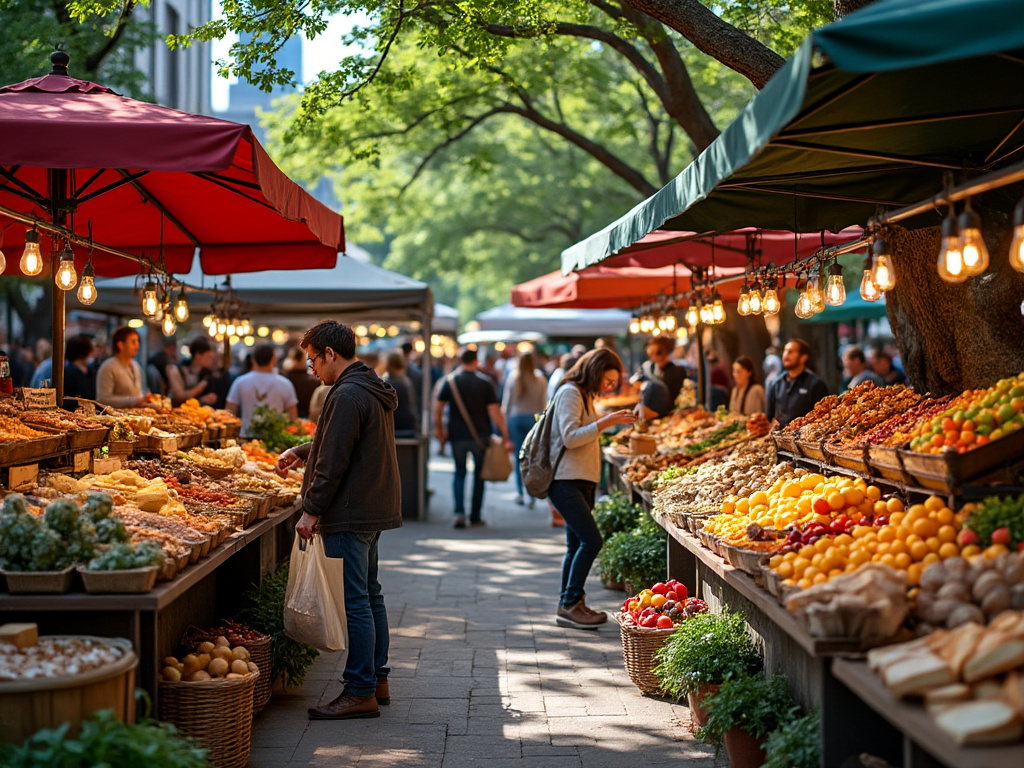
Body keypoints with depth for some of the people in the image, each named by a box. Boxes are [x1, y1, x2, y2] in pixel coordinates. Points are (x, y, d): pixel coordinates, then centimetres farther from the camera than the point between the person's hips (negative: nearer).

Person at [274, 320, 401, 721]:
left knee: (354, 603, -6)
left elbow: (334, 463, -20)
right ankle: (377, 680, 24)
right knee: (370, 596, 16)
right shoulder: (374, 390, 14)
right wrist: (301, 452, 22)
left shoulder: (347, 396, -18)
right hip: (374, 509, 11)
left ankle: (361, 692, -2)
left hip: (350, 515, -11)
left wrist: (312, 510, -14)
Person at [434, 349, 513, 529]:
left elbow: (438, 408, -3)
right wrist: (505, 437, -9)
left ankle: (459, 512, -8)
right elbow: (494, 411, -10)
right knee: (479, 474, 13)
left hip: (457, 435, 1)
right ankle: (475, 516, 14)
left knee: (459, 473, 12)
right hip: (480, 436, -1)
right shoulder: (485, 382, -5)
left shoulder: (449, 380, -1)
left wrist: (439, 429, 10)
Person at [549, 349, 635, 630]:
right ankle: (570, 604, -9)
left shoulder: (584, 396, 20)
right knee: (592, 540, -15)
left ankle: (568, 606, 12)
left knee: (577, 545, 8)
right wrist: (604, 422, -20)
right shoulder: (570, 393, -10)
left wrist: (612, 421, 16)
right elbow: (570, 438, -19)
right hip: (565, 481, -10)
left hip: (581, 482, 10)